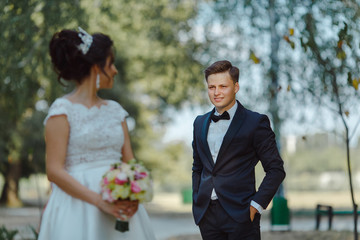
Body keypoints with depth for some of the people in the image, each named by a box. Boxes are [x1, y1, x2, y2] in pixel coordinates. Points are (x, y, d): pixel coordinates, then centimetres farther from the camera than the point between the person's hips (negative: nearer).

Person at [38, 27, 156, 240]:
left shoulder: (114, 109, 14)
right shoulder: (63, 109, -4)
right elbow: (54, 171, -11)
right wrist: (100, 201, -20)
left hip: (119, 206, 5)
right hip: (79, 207, -5)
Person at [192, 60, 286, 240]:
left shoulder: (255, 122, -2)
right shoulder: (200, 123, 14)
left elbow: (276, 169, -3)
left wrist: (257, 204, -10)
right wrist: (197, 204, 12)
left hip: (241, 217, -4)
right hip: (206, 216, 4)